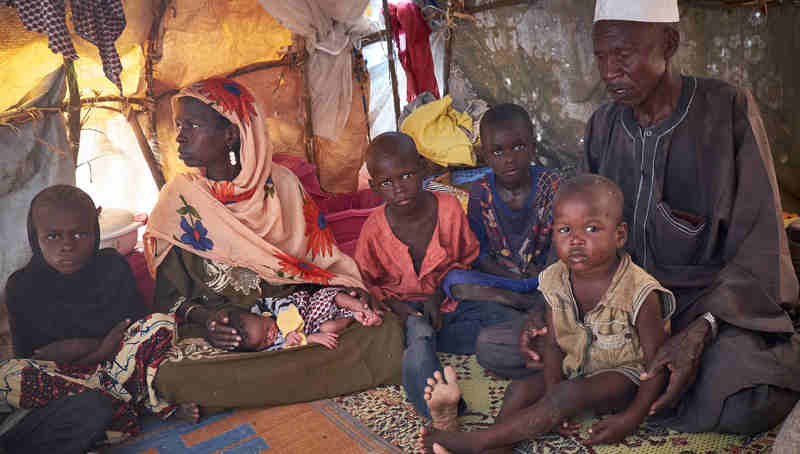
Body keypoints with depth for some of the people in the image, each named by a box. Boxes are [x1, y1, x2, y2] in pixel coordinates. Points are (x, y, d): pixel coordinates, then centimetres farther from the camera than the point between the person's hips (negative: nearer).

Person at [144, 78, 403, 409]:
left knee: (385, 331, -23)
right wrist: (201, 317, -20)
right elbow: (168, 296, 1)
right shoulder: (178, 198, 0)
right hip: (222, 332, 1)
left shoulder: (281, 183, 2)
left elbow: (324, 256, 9)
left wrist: (346, 285, -11)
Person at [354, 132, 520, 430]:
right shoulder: (375, 229, -12)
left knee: (514, 324, -18)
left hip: (450, 297, 3)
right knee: (419, 331, -37)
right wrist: (395, 306, -17)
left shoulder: (448, 207, -11)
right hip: (405, 307, -2)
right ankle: (442, 419, -45)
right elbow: (365, 283, 1)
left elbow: (467, 258, 4)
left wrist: (439, 293, -10)